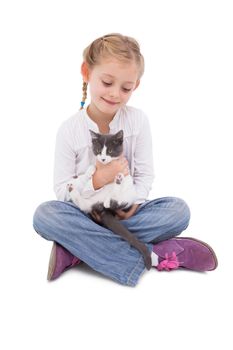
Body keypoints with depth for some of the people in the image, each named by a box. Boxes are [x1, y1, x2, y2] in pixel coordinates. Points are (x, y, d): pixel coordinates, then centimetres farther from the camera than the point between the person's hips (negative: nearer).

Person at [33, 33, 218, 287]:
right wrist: (99, 179, -23)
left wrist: (132, 207, -21)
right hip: (85, 215, -1)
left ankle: (77, 251, -27)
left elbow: (144, 176, -4)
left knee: (179, 210, -25)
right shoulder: (69, 130, -8)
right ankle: (149, 254, -29)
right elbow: (62, 190, -8)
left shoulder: (138, 121, -5)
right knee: (44, 215, -32)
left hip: (125, 213, 1)